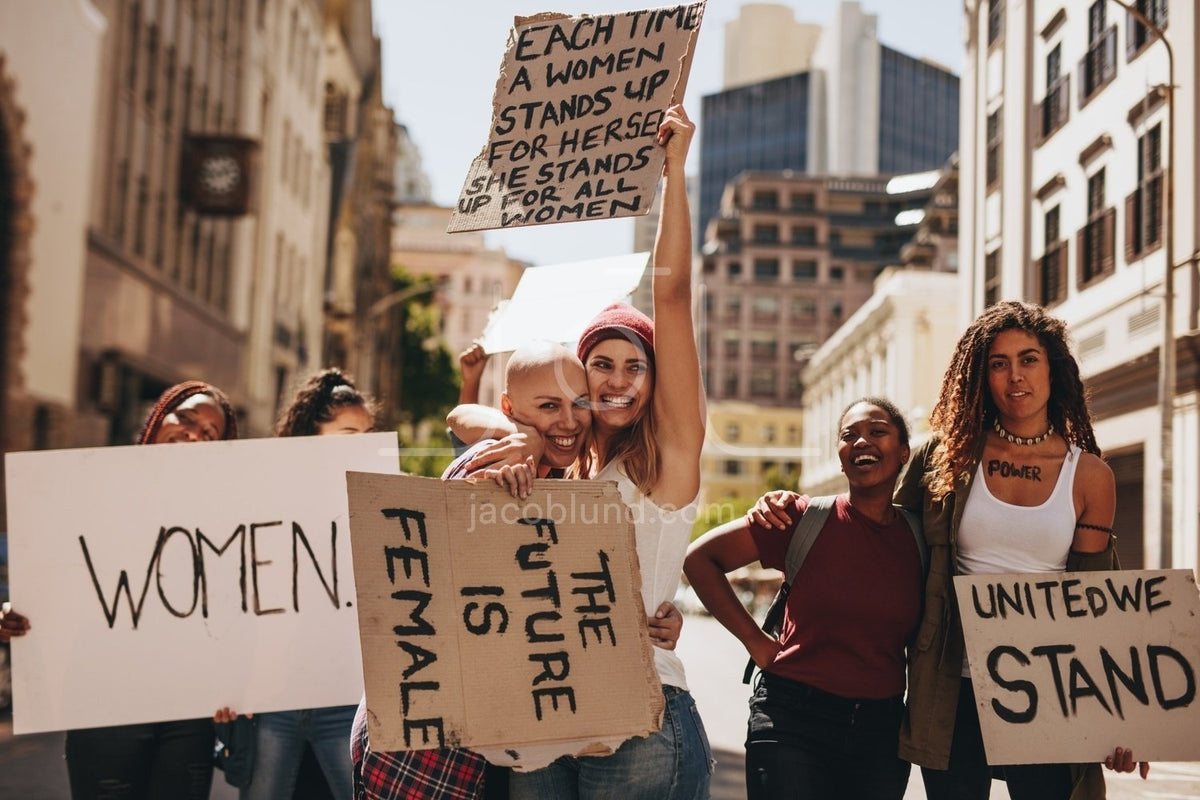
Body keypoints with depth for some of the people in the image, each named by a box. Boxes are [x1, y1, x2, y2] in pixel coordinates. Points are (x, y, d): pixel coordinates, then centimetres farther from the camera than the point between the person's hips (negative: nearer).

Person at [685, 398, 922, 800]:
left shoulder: (919, 536, 3)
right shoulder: (809, 518, -5)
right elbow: (699, 557, -4)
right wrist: (757, 641, -5)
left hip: (882, 732, 3)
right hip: (794, 722, -3)